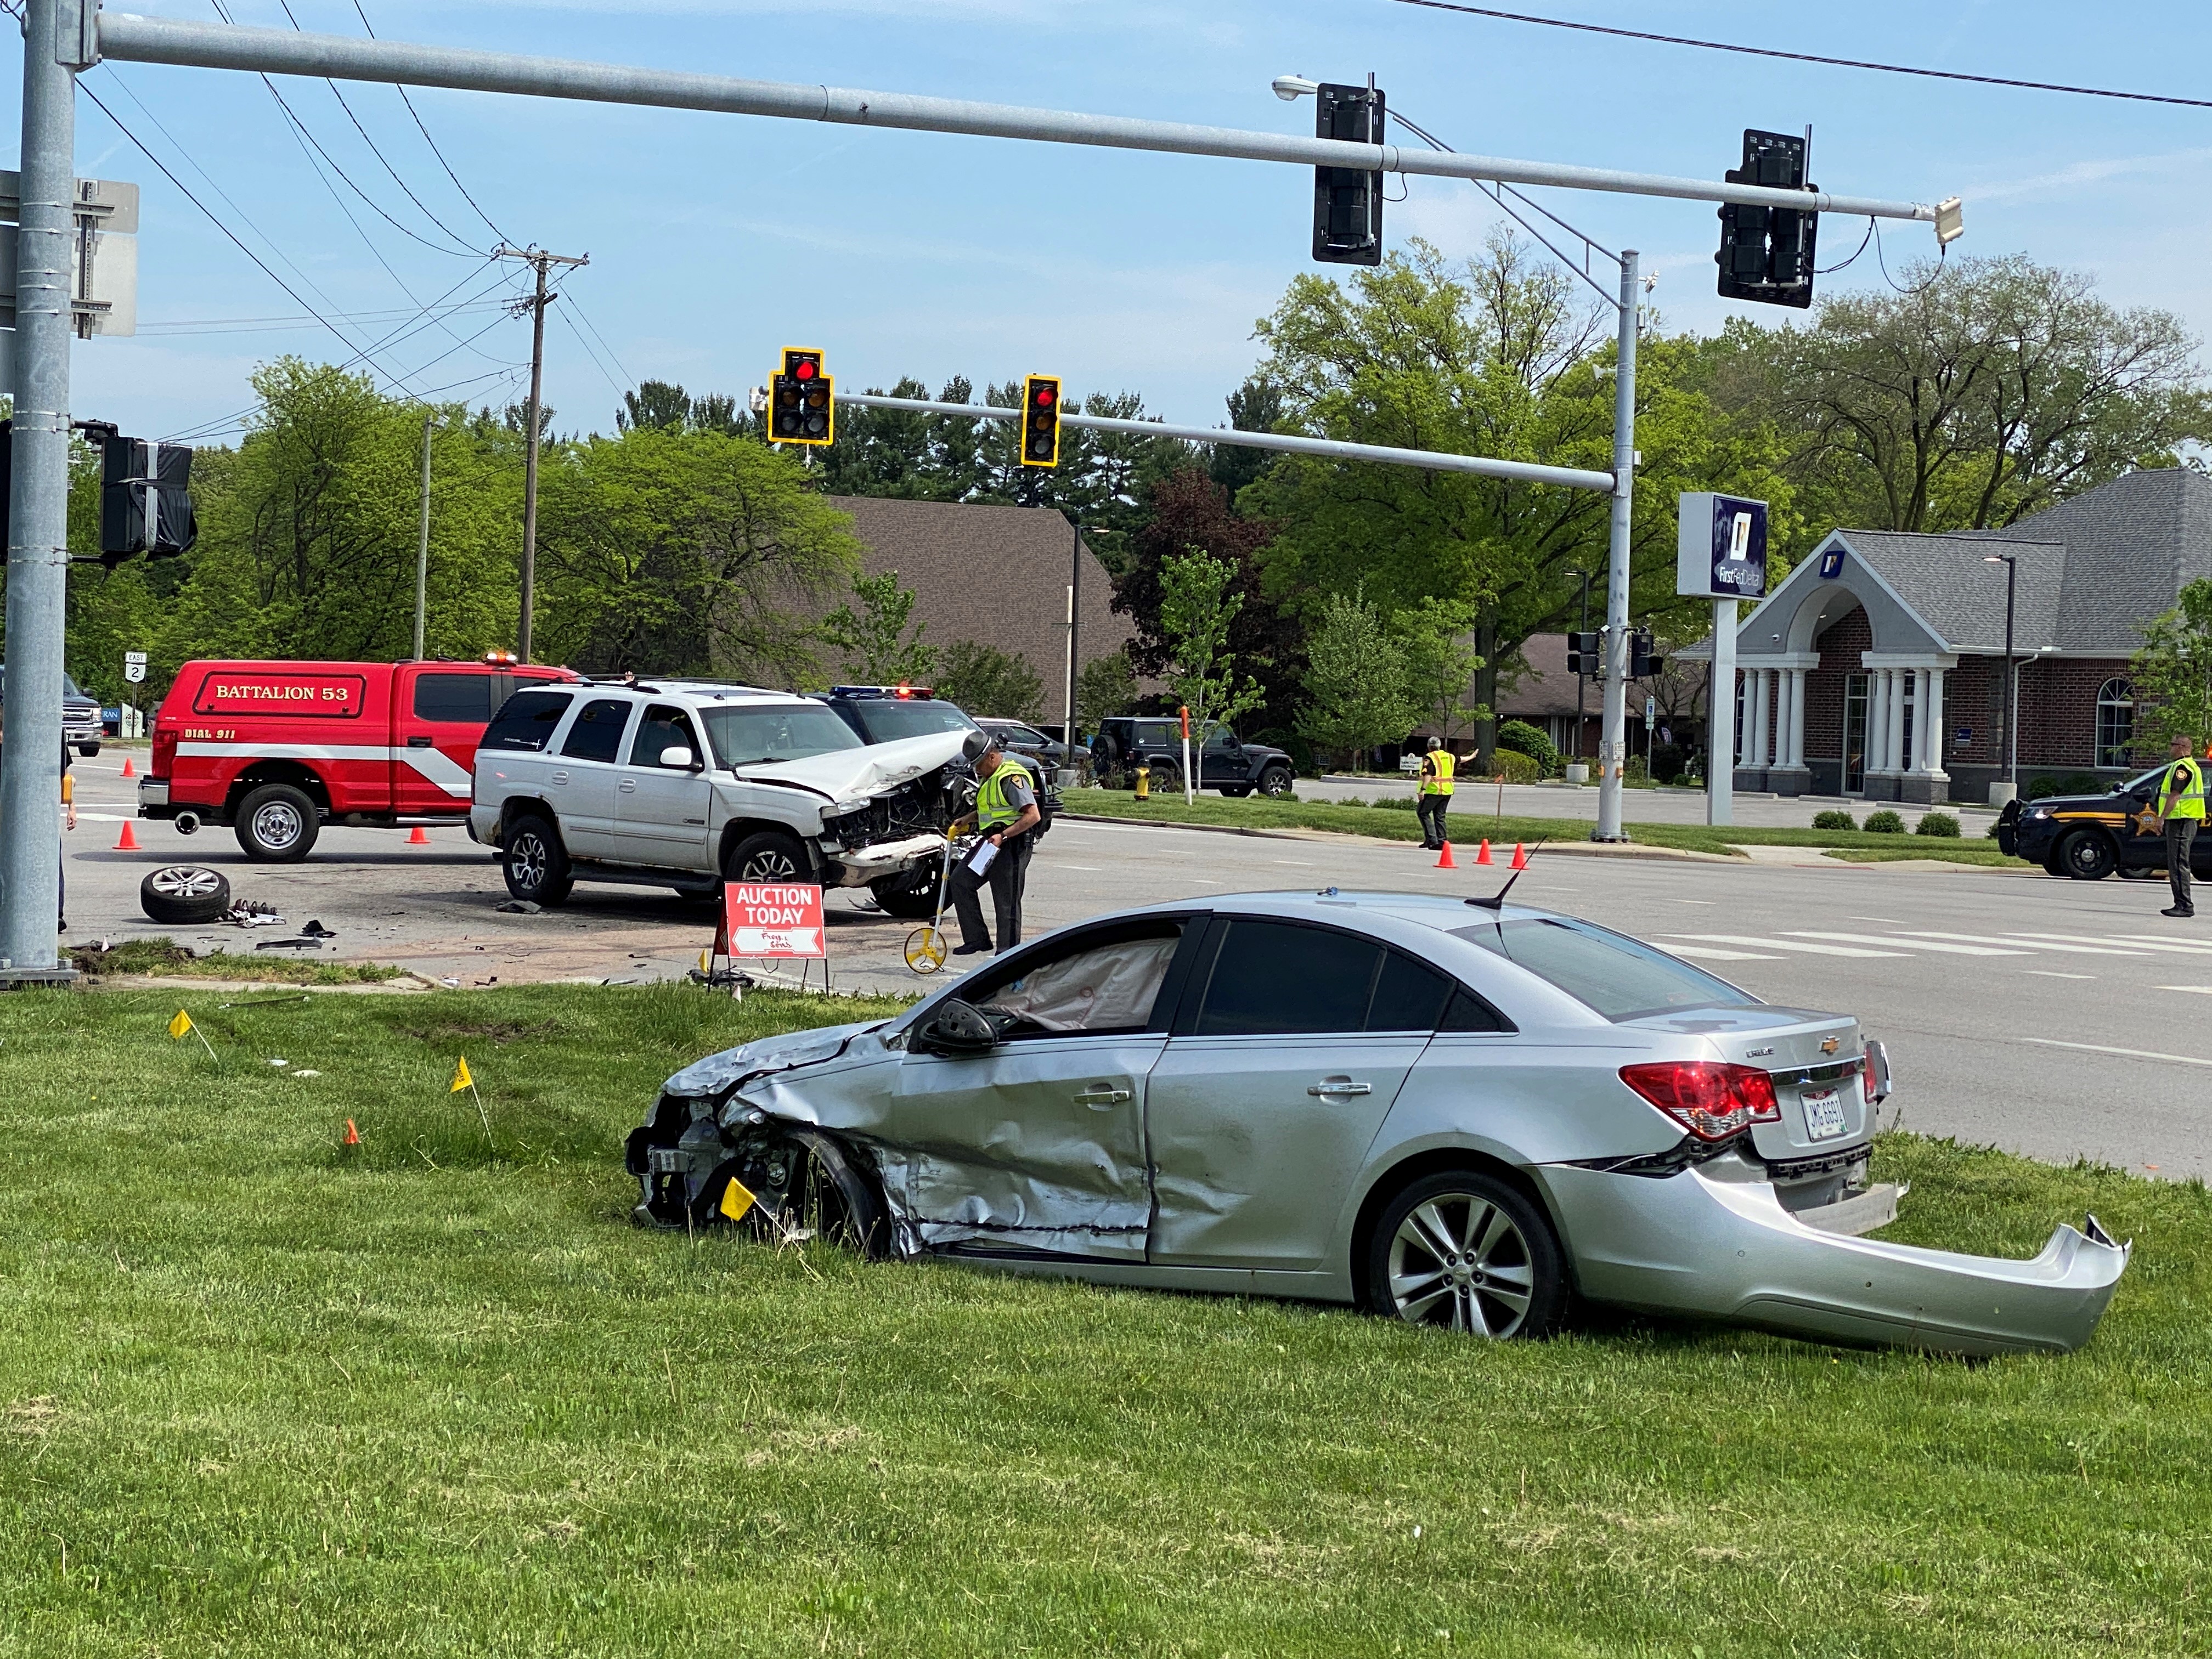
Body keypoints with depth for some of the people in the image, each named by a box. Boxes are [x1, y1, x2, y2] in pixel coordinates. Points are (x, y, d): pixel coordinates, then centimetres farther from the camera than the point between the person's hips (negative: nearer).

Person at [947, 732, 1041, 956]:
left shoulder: (1012, 778, -16)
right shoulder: (990, 778, 16)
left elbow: (1033, 815, -23)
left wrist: (1004, 836, -28)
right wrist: (967, 820, 16)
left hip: (1012, 846, -10)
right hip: (990, 843, 10)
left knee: (1007, 903, -5)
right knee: (961, 880, 3)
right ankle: (977, 939, 5)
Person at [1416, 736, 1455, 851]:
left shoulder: (1430, 757, -7)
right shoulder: (1448, 756, 14)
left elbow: (1428, 775, -19)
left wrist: (1423, 789, -24)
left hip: (1434, 791, -7)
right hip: (1447, 791, 7)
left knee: (1423, 812, 0)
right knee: (1440, 816, 13)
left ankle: (1432, 839, -10)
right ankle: (1441, 841, 9)